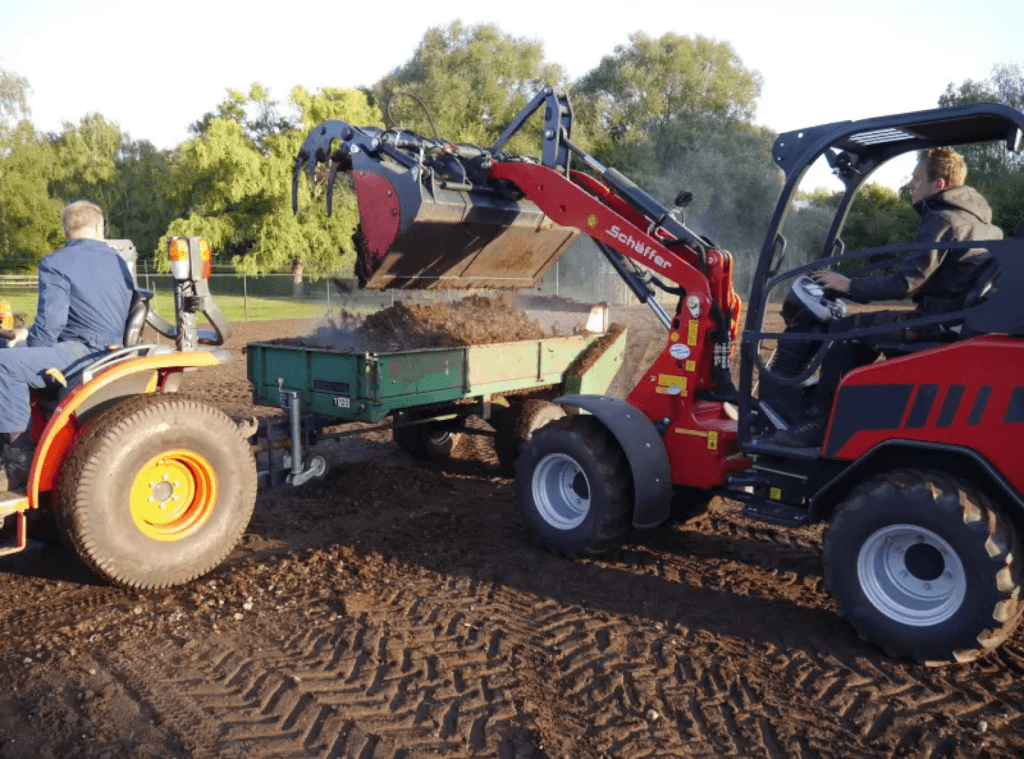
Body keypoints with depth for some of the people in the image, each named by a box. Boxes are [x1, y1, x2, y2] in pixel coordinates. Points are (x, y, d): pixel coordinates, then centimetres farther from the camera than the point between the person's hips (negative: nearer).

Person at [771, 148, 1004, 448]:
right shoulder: (974, 216, 18)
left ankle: (818, 425, -11)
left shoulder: (941, 220, -14)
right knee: (866, 325, 21)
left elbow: (904, 284, -21)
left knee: (844, 330, -11)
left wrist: (849, 285, -10)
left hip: (944, 321, -10)